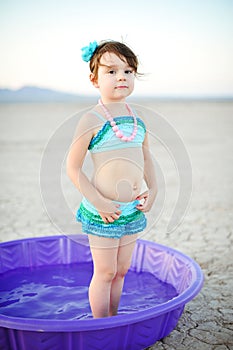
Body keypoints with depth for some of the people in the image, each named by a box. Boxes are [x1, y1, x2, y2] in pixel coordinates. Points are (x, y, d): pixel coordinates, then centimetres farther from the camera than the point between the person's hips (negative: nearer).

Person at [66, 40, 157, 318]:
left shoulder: (138, 118, 6)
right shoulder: (92, 120, -13)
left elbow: (146, 159, 18)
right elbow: (72, 167, -12)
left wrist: (153, 190, 4)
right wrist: (98, 202, -17)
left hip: (133, 210, 6)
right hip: (103, 211, -6)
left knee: (121, 271, 18)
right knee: (105, 272, 6)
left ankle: (113, 320, 36)